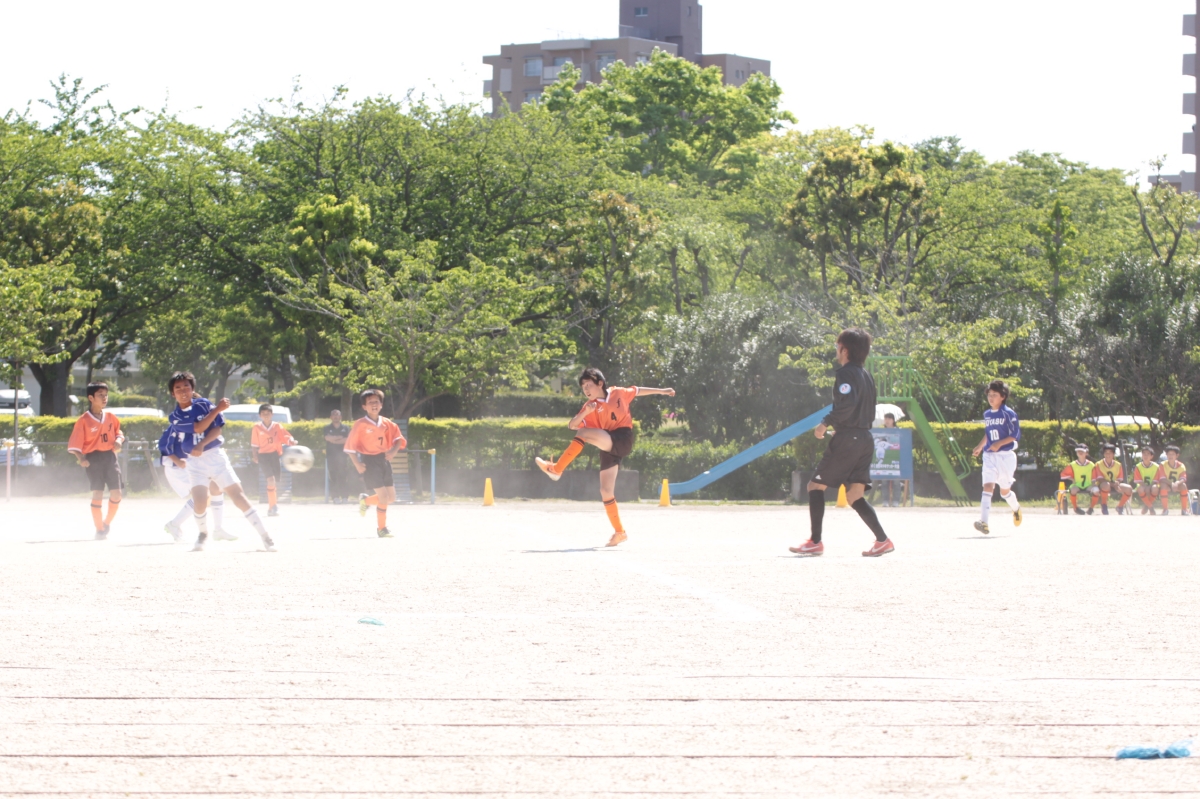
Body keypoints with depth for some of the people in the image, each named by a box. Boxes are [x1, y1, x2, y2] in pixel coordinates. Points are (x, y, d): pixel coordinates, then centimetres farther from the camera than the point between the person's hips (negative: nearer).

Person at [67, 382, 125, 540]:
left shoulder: (110, 417, 9)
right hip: (94, 458, -4)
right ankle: (100, 529, 3)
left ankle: (107, 522, 21)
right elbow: (75, 444, -7)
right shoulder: (83, 421, -5)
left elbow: (118, 432, 21)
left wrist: (118, 441, -2)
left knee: (116, 493, -2)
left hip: (110, 456, 4)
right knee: (97, 493, -8)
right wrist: (81, 459, -21)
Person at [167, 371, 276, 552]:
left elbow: (217, 428, -6)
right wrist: (217, 409, -16)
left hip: (216, 455, 0)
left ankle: (265, 537, -6)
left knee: (238, 495, -8)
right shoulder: (175, 417, -1)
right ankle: (203, 534, 12)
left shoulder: (204, 404, 0)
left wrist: (202, 444, -21)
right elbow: (198, 428, -13)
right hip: (196, 462, 0)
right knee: (199, 501, -18)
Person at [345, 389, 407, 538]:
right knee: (384, 496, -12)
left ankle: (366, 500, 34)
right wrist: (357, 464, -15)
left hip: (384, 461, 6)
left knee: (391, 498, 8)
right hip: (369, 462, -6)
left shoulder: (387, 424, 6)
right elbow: (350, 446, -7)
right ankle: (381, 529, 4)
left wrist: (394, 450, -10)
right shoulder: (360, 425, -8)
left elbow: (398, 438, 11)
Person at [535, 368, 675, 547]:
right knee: (606, 491, -1)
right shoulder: (590, 407, 4)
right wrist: (585, 412, -25)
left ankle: (556, 469, -19)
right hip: (608, 448, 4)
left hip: (622, 440, -4)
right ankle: (619, 532, 10)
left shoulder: (618, 393, 4)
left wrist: (661, 391, 28)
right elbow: (572, 425, -8)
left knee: (584, 433, -24)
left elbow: (638, 391, 22)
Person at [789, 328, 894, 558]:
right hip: (866, 438, 8)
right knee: (855, 496, 7)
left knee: (816, 486, 1)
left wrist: (826, 422, -16)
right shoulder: (866, 376, 17)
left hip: (847, 439, -8)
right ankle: (883, 540, -6)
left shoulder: (846, 373, -10)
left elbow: (847, 404, -25)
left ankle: (815, 542, -2)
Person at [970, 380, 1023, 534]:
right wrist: (980, 446, 20)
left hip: (1005, 456, -4)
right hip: (989, 456, 4)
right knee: (988, 487, -14)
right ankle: (984, 522, -25)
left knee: (1004, 492, 7)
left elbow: (1016, 435, -10)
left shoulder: (1008, 414, -8)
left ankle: (1016, 508, 41)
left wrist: (999, 443, -20)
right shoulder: (987, 414, 10)